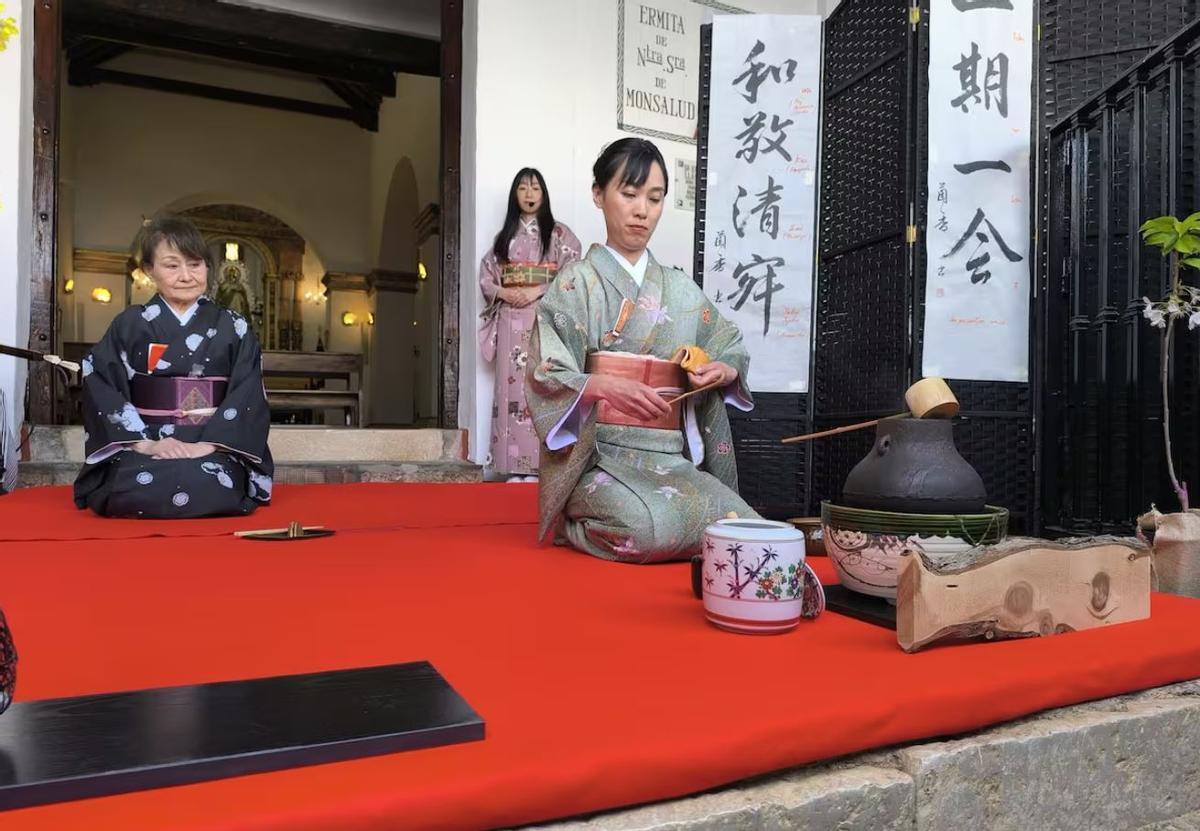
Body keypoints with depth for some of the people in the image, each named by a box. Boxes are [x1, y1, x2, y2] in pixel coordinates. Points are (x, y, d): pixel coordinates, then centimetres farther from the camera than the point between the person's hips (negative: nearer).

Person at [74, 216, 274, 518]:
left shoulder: (233, 328, 8)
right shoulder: (129, 326, 9)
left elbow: (248, 395, -1)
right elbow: (100, 389, 1)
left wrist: (209, 443, -15)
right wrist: (145, 442, -13)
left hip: (216, 446, 0)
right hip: (142, 445, 0)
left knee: (208, 488, -33)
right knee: (137, 489, -32)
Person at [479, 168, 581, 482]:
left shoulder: (558, 233, 6)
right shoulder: (505, 235, 17)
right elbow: (486, 275, 13)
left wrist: (538, 290, -14)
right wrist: (503, 293, -6)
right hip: (511, 320, 4)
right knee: (512, 384, -1)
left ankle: (541, 464, -7)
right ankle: (516, 466, 3)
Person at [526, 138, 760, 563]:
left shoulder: (682, 290, 14)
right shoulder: (576, 284, 2)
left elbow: (733, 350, 20)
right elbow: (546, 378, -5)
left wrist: (722, 371, -4)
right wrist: (606, 386, -24)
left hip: (673, 459, 5)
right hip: (599, 456, -4)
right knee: (652, 527, -34)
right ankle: (577, 526, 1)